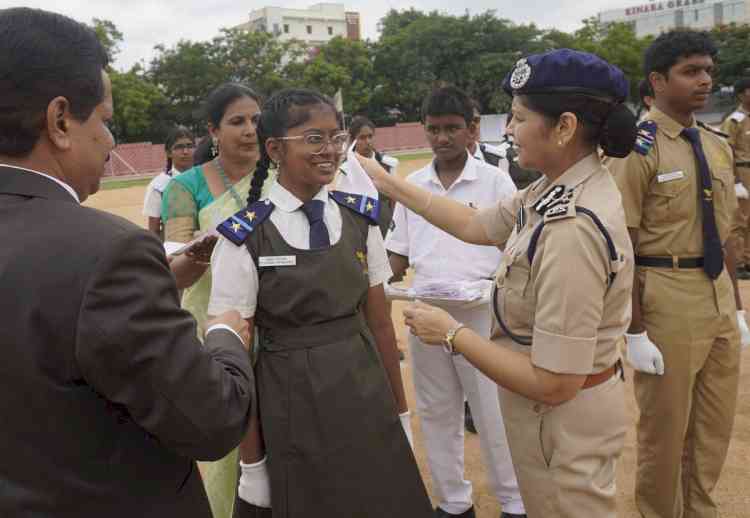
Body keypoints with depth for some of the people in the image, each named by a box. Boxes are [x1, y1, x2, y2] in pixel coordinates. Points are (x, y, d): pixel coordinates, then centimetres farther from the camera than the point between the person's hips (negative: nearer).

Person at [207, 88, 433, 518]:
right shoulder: (245, 238, -13)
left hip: (368, 400, 4)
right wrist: (252, 462, -6)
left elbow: (380, 321, 5)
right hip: (293, 410, -3)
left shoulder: (361, 218, -1)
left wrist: (401, 412, 8)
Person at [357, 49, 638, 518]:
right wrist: (387, 182, 8)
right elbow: (477, 226, 8)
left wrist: (452, 334, -20)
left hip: (562, 420, -8)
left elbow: (553, 384, -30)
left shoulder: (573, 230, -32)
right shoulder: (561, 186, -4)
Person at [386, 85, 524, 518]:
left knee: (493, 413, 4)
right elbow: (400, 251, 11)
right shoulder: (412, 185, 7)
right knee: (437, 411, 13)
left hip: (481, 312, -4)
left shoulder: (495, 180, -3)